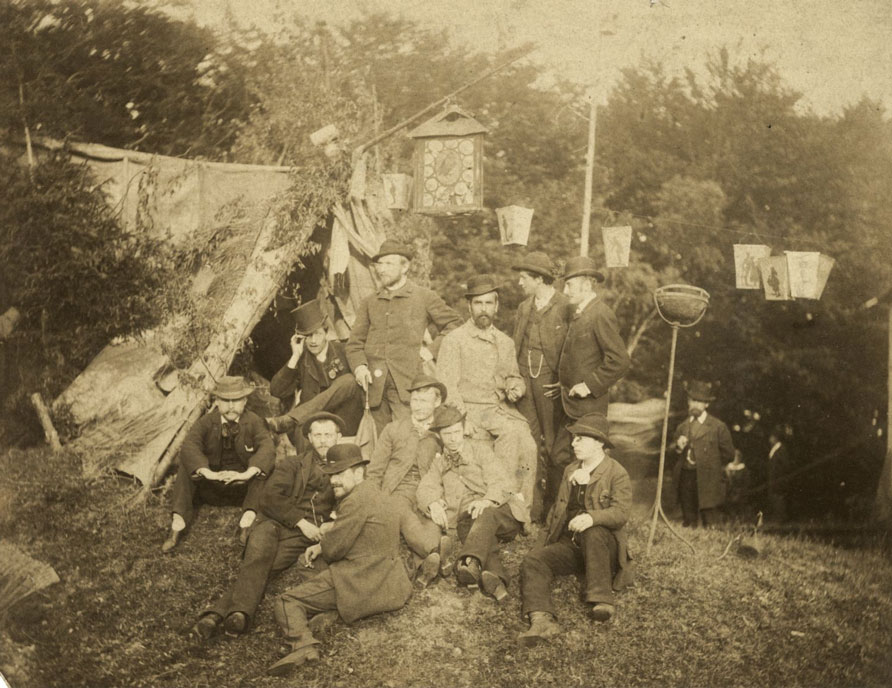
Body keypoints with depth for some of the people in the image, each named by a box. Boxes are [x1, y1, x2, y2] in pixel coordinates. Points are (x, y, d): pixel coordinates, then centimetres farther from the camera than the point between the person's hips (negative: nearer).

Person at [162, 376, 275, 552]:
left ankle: (247, 521, -32)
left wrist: (247, 474, -43)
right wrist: (208, 473, -42)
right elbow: (189, 447, -24)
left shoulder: (254, 422, -5)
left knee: (263, 465, -26)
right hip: (211, 490, 0)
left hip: (243, 488, 0)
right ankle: (177, 524, -29)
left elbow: (267, 448, -24)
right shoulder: (206, 422, -4)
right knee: (186, 464, -23)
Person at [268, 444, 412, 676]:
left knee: (287, 602, -3)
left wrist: (321, 549, 8)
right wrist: (321, 547, 10)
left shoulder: (355, 501, -17)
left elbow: (333, 548, -14)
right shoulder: (371, 492, 15)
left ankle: (303, 644, -28)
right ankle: (335, 611, 4)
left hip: (362, 583, -10)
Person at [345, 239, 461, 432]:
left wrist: (433, 349, 0)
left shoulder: (424, 297, 8)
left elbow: (455, 324, 12)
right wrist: (359, 366, -4)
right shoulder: (369, 303, 17)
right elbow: (355, 342, 15)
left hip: (408, 385, -3)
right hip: (375, 385, 3)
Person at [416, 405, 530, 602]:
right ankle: (495, 577, -63)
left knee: (486, 515, -39)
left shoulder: (481, 450, 17)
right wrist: (434, 503, -17)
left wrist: (487, 500, -21)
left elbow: (499, 481, 3)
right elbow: (426, 488, 9)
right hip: (466, 518, 2)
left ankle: (471, 562, -64)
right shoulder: (438, 463, 26)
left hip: (499, 510, -1)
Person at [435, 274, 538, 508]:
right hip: (471, 410, -4)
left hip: (503, 409, 5)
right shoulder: (454, 340, 1)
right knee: (511, 432, -30)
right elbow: (446, 388, -4)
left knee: (527, 443, -23)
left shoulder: (505, 342, 18)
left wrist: (516, 387, 0)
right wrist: (465, 423, -16)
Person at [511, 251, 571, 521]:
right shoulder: (523, 308, 15)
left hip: (551, 382, -6)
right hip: (525, 381, 6)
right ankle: (533, 506, 13)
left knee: (553, 443, 0)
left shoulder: (565, 307, -6)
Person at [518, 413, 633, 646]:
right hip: (569, 545, 5)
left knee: (593, 533, -40)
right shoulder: (570, 470, 19)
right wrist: (548, 537, 14)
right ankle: (541, 620, -42)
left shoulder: (617, 473, -2)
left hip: (603, 545, -5)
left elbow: (621, 512, -17)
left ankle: (601, 599, -34)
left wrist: (592, 518, -36)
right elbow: (557, 508, 26)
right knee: (533, 559, -23)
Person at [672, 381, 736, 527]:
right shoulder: (682, 427, 13)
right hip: (685, 480, 4)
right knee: (688, 524, 8)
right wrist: (679, 447, -3)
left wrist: (710, 466, 4)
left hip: (708, 482, -4)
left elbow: (728, 455, 3)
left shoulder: (718, 427, -1)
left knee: (710, 524, -4)